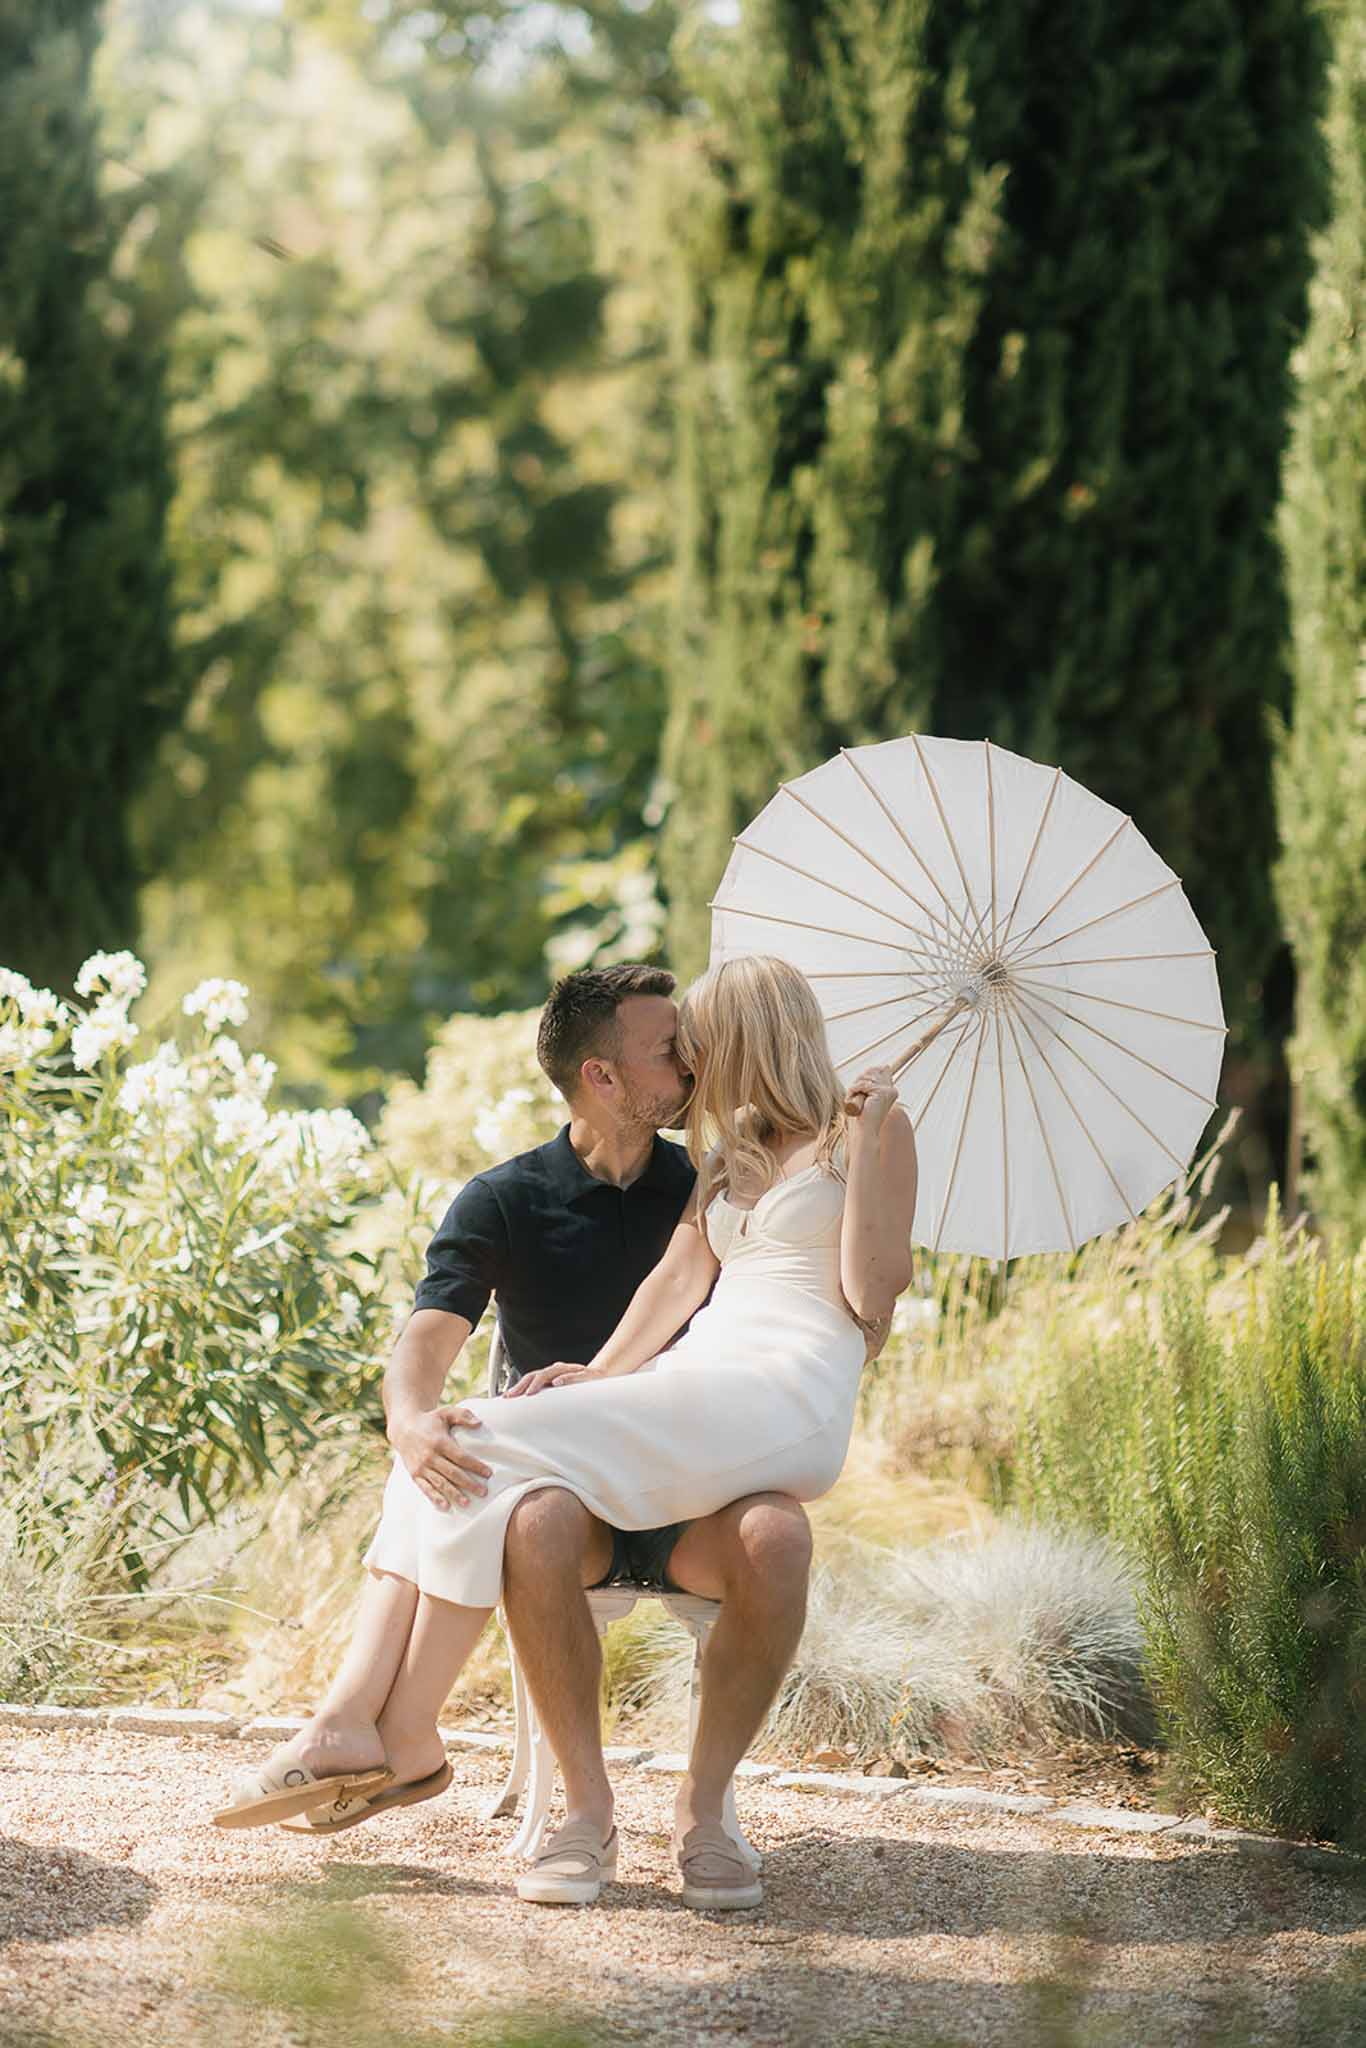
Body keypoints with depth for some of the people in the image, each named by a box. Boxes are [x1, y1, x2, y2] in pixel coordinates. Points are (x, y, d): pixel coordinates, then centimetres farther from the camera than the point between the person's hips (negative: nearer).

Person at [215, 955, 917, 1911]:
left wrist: (869, 1148, -12)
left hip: (787, 1401, -8)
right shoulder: (731, 1153, 30)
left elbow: (873, 1299, -4)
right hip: (692, 1386, 8)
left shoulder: (867, 1131, 7)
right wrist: (602, 1374, -1)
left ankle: (404, 1733, -21)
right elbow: (682, 1274, 15)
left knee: (491, 1446, -23)